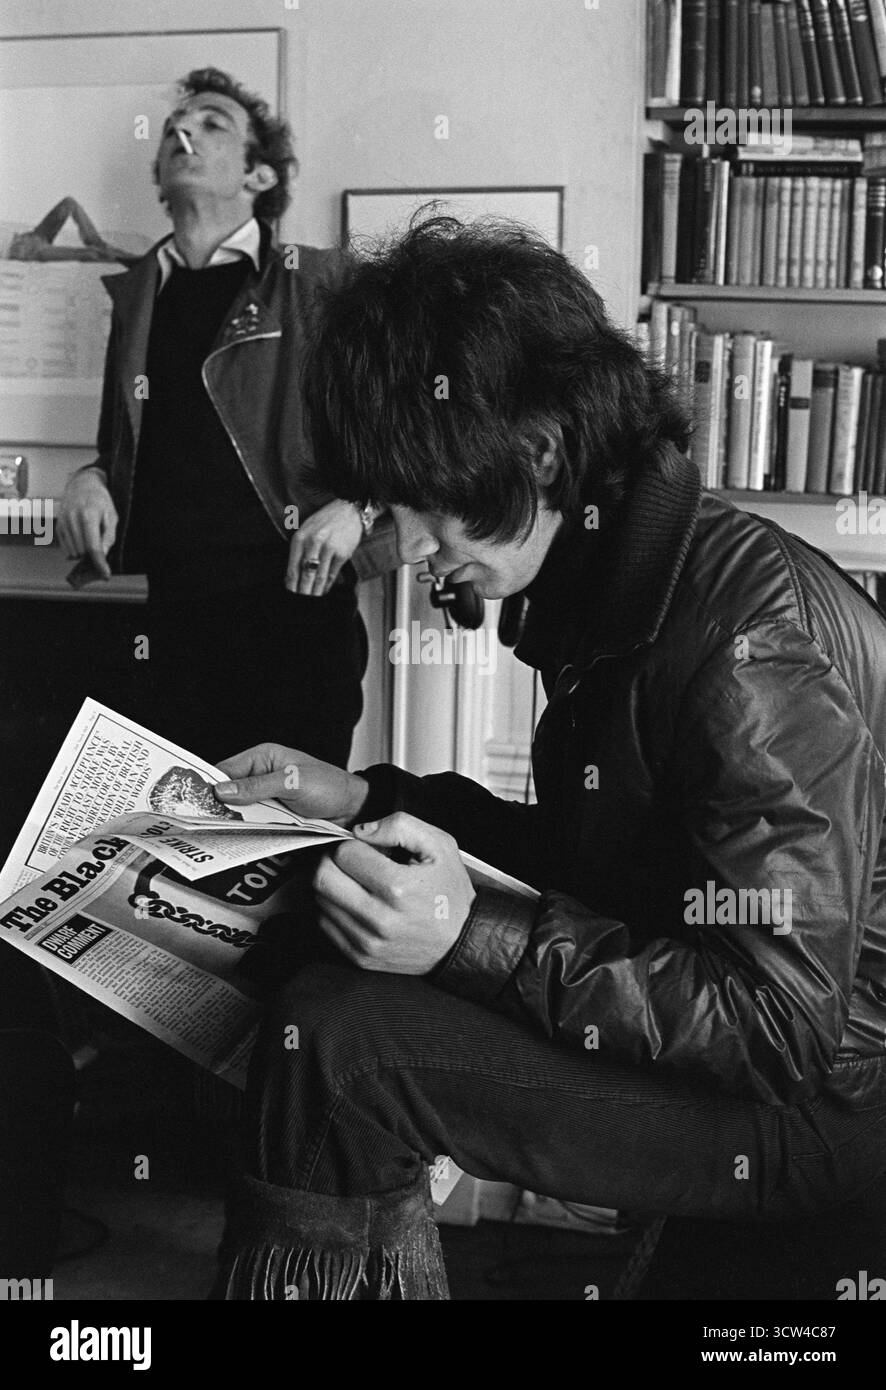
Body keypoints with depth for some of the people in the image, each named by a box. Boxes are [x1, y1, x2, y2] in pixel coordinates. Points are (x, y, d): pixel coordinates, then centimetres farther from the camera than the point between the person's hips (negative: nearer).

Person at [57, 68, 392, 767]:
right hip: (167, 623, 3)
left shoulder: (320, 283, 5)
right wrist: (90, 479, 6)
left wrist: (356, 508, -12)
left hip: (294, 609, -3)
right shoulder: (133, 296, 17)